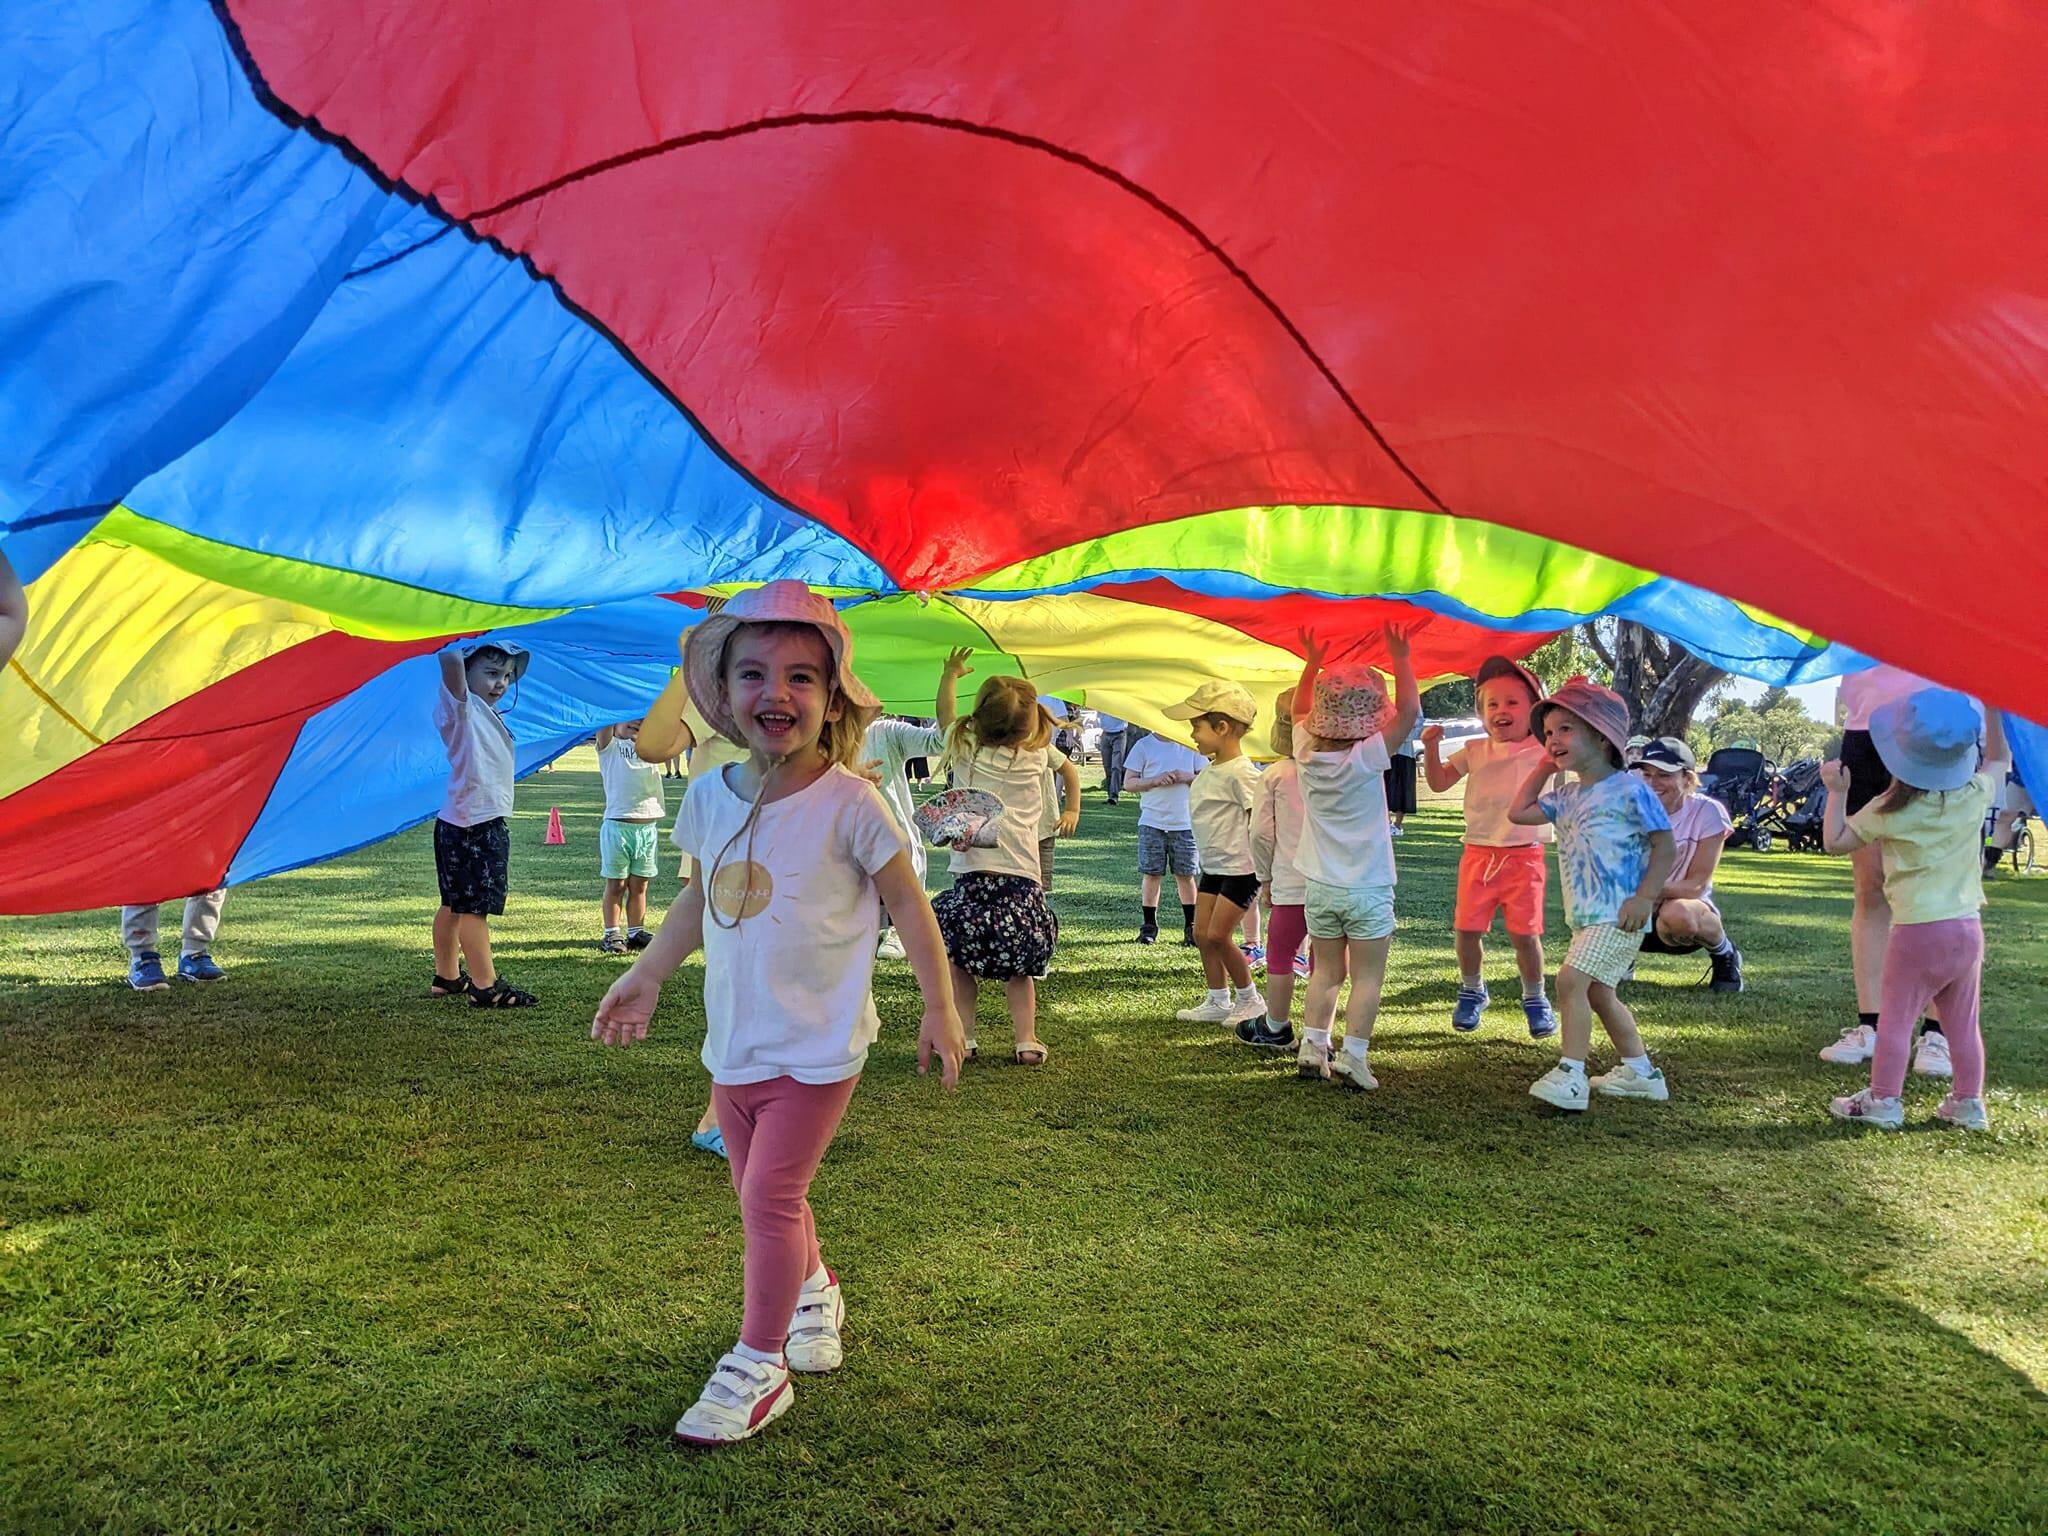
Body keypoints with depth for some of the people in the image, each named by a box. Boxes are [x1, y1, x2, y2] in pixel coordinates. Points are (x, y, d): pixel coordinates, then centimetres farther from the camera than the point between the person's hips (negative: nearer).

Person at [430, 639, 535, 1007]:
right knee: (474, 907, -6)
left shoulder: (487, 714, 18)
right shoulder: (463, 707, -11)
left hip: (486, 821, 10)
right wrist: (468, 647, -7)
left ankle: (447, 978, 27)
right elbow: (450, 659, -29)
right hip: (474, 825, -10)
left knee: (456, 905, 17)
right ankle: (486, 987, -4)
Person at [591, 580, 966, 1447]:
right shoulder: (708, 798, -1)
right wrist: (646, 977, 16)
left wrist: (939, 1007, -5)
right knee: (761, 1194, 17)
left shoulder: (847, 803, -16)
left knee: (770, 1192, -7)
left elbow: (905, 900, -7)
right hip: (734, 1042, 6)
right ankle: (815, 1295, 43)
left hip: (816, 1045, -6)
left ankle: (758, 1367, 10)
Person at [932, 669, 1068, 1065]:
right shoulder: (1037, 754, 4)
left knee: (958, 962, 14)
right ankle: (1026, 1040, 10)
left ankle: (963, 1038, 12)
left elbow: (945, 715, 25)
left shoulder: (966, 747, 5)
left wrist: (949, 675, 38)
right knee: (1018, 968, 15)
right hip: (1023, 879, 1)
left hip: (973, 874, -1)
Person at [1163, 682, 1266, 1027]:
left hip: (1240, 869, -9)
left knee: (1218, 936, -7)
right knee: (1202, 934, 8)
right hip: (1213, 867, 9)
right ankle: (1217, 1001, 20)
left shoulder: (1241, 772, -19)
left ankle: (1250, 1000, 11)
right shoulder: (1210, 770, 9)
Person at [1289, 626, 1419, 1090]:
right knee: (1367, 977, 3)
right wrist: (1400, 659, -12)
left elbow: (1299, 708, 17)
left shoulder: (1306, 753, -2)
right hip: (1367, 890, -5)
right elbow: (1409, 711, -16)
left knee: (1326, 970, 16)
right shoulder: (1365, 758, -16)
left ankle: (1312, 1047, 14)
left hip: (1318, 887, 5)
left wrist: (1311, 662, 19)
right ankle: (1352, 1056, 0)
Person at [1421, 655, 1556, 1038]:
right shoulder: (1474, 752, 8)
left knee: (1525, 933, -3)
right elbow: (1439, 783, 8)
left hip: (1524, 855, -2)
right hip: (1479, 853, 3)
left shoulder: (1542, 749, 0)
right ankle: (1472, 991, 25)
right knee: (1467, 928, 1)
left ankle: (1535, 998, 20)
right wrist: (1431, 747, -8)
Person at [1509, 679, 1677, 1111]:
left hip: (1618, 914, -9)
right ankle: (1640, 1071, 28)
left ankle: (1571, 1074, -14)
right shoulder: (1567, 796, 12)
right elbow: (1518, 813, 16)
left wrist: (1644, 897, -19)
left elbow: (1666, 847, -10)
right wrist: (1543, 767, 14)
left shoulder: (1629, 789, -10)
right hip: (1585, 914, 9)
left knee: (1571, 979, -18)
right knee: (1599, 992, 15)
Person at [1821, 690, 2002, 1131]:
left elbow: (1835, 841, -3)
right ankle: (1969, 1103, 22)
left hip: (1917, 931, -5)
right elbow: (1998, 758, 22)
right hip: (1967, 928, 5)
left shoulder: (1890, 810, -11)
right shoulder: (1975, 796, 0)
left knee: (1895, 1017, 2)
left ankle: (1884, 1100, 6)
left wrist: (1837, 793, 5)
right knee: (1963, 1023, 14)